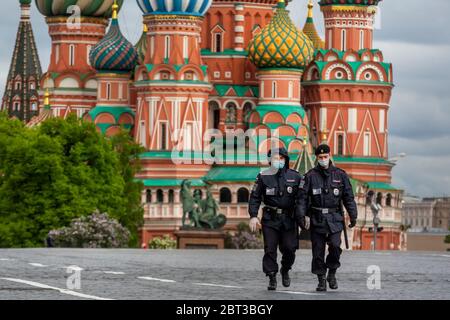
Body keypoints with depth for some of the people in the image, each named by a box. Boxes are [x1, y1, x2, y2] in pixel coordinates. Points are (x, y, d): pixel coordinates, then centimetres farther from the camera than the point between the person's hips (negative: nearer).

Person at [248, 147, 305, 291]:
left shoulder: (295, 177, 2)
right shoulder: (263, 177, 0)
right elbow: (255, 197, 1)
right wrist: (253, 216, -8)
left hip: (289, 219, 1)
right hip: (270, 219, -1)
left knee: (289, 248, -1)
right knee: (270, 249, -4)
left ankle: (285, 271, 25)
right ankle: (272, 278, 3)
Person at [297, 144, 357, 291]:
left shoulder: (340, 175, 6)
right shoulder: (310, 176, 3)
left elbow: (349, 197, 9)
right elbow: (303, 197, 2)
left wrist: (353, 216, 6)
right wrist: (301, 216, -8)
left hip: (335, 218, 0)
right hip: (317, 218, 0)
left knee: (335, 246, -16)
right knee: (318, 250, 0)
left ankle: (332, 273, 6)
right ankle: (321, 280, 10)